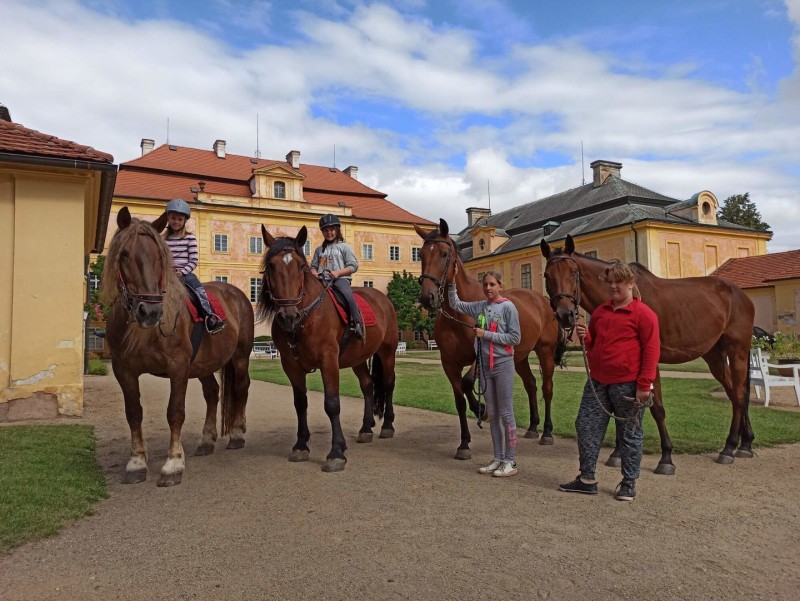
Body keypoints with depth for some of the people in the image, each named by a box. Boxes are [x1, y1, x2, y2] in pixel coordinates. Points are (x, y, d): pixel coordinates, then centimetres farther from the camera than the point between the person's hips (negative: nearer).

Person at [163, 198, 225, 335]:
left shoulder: (190, 239, 3)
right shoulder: (163, 239, 11)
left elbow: (194, 261, -2)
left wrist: (182, 271, -14)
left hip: (185, 273, -3)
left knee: (198, 288, -26)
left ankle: (210, 316, -35)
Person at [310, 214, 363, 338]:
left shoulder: (344, 247, 9)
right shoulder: (319, 250, 22)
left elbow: (353, 266, 1)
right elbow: (313, 266, 22)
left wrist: (338, 272, -13)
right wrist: (314, 273, -4)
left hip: (340, 279, -4)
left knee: (347, 294, -35)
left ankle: (357, 323, -31)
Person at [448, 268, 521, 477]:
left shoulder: (508, 307, -8)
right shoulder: (479, 307, 7)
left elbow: (515, 338, -11)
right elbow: (456, 304, 18)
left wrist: (486, 334, -15)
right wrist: (452, 281, 8)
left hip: (503, 365, -5)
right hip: (485, 366, 6)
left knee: (506, 413, 0)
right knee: (492, 414, 11)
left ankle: (510, 461, 9)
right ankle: (498, 458, 21)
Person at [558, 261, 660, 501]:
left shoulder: (643, 314, -7)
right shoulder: (600, 312, 12)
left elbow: (652, 350, -11)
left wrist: (644, 385, -17)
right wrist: (584, 336, -2)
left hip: (627, 385, -6)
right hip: (597, 381, 6)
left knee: (630, 434, 7)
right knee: (585, 425, 7)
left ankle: (629, 483, 21)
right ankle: (587, 479, 18)